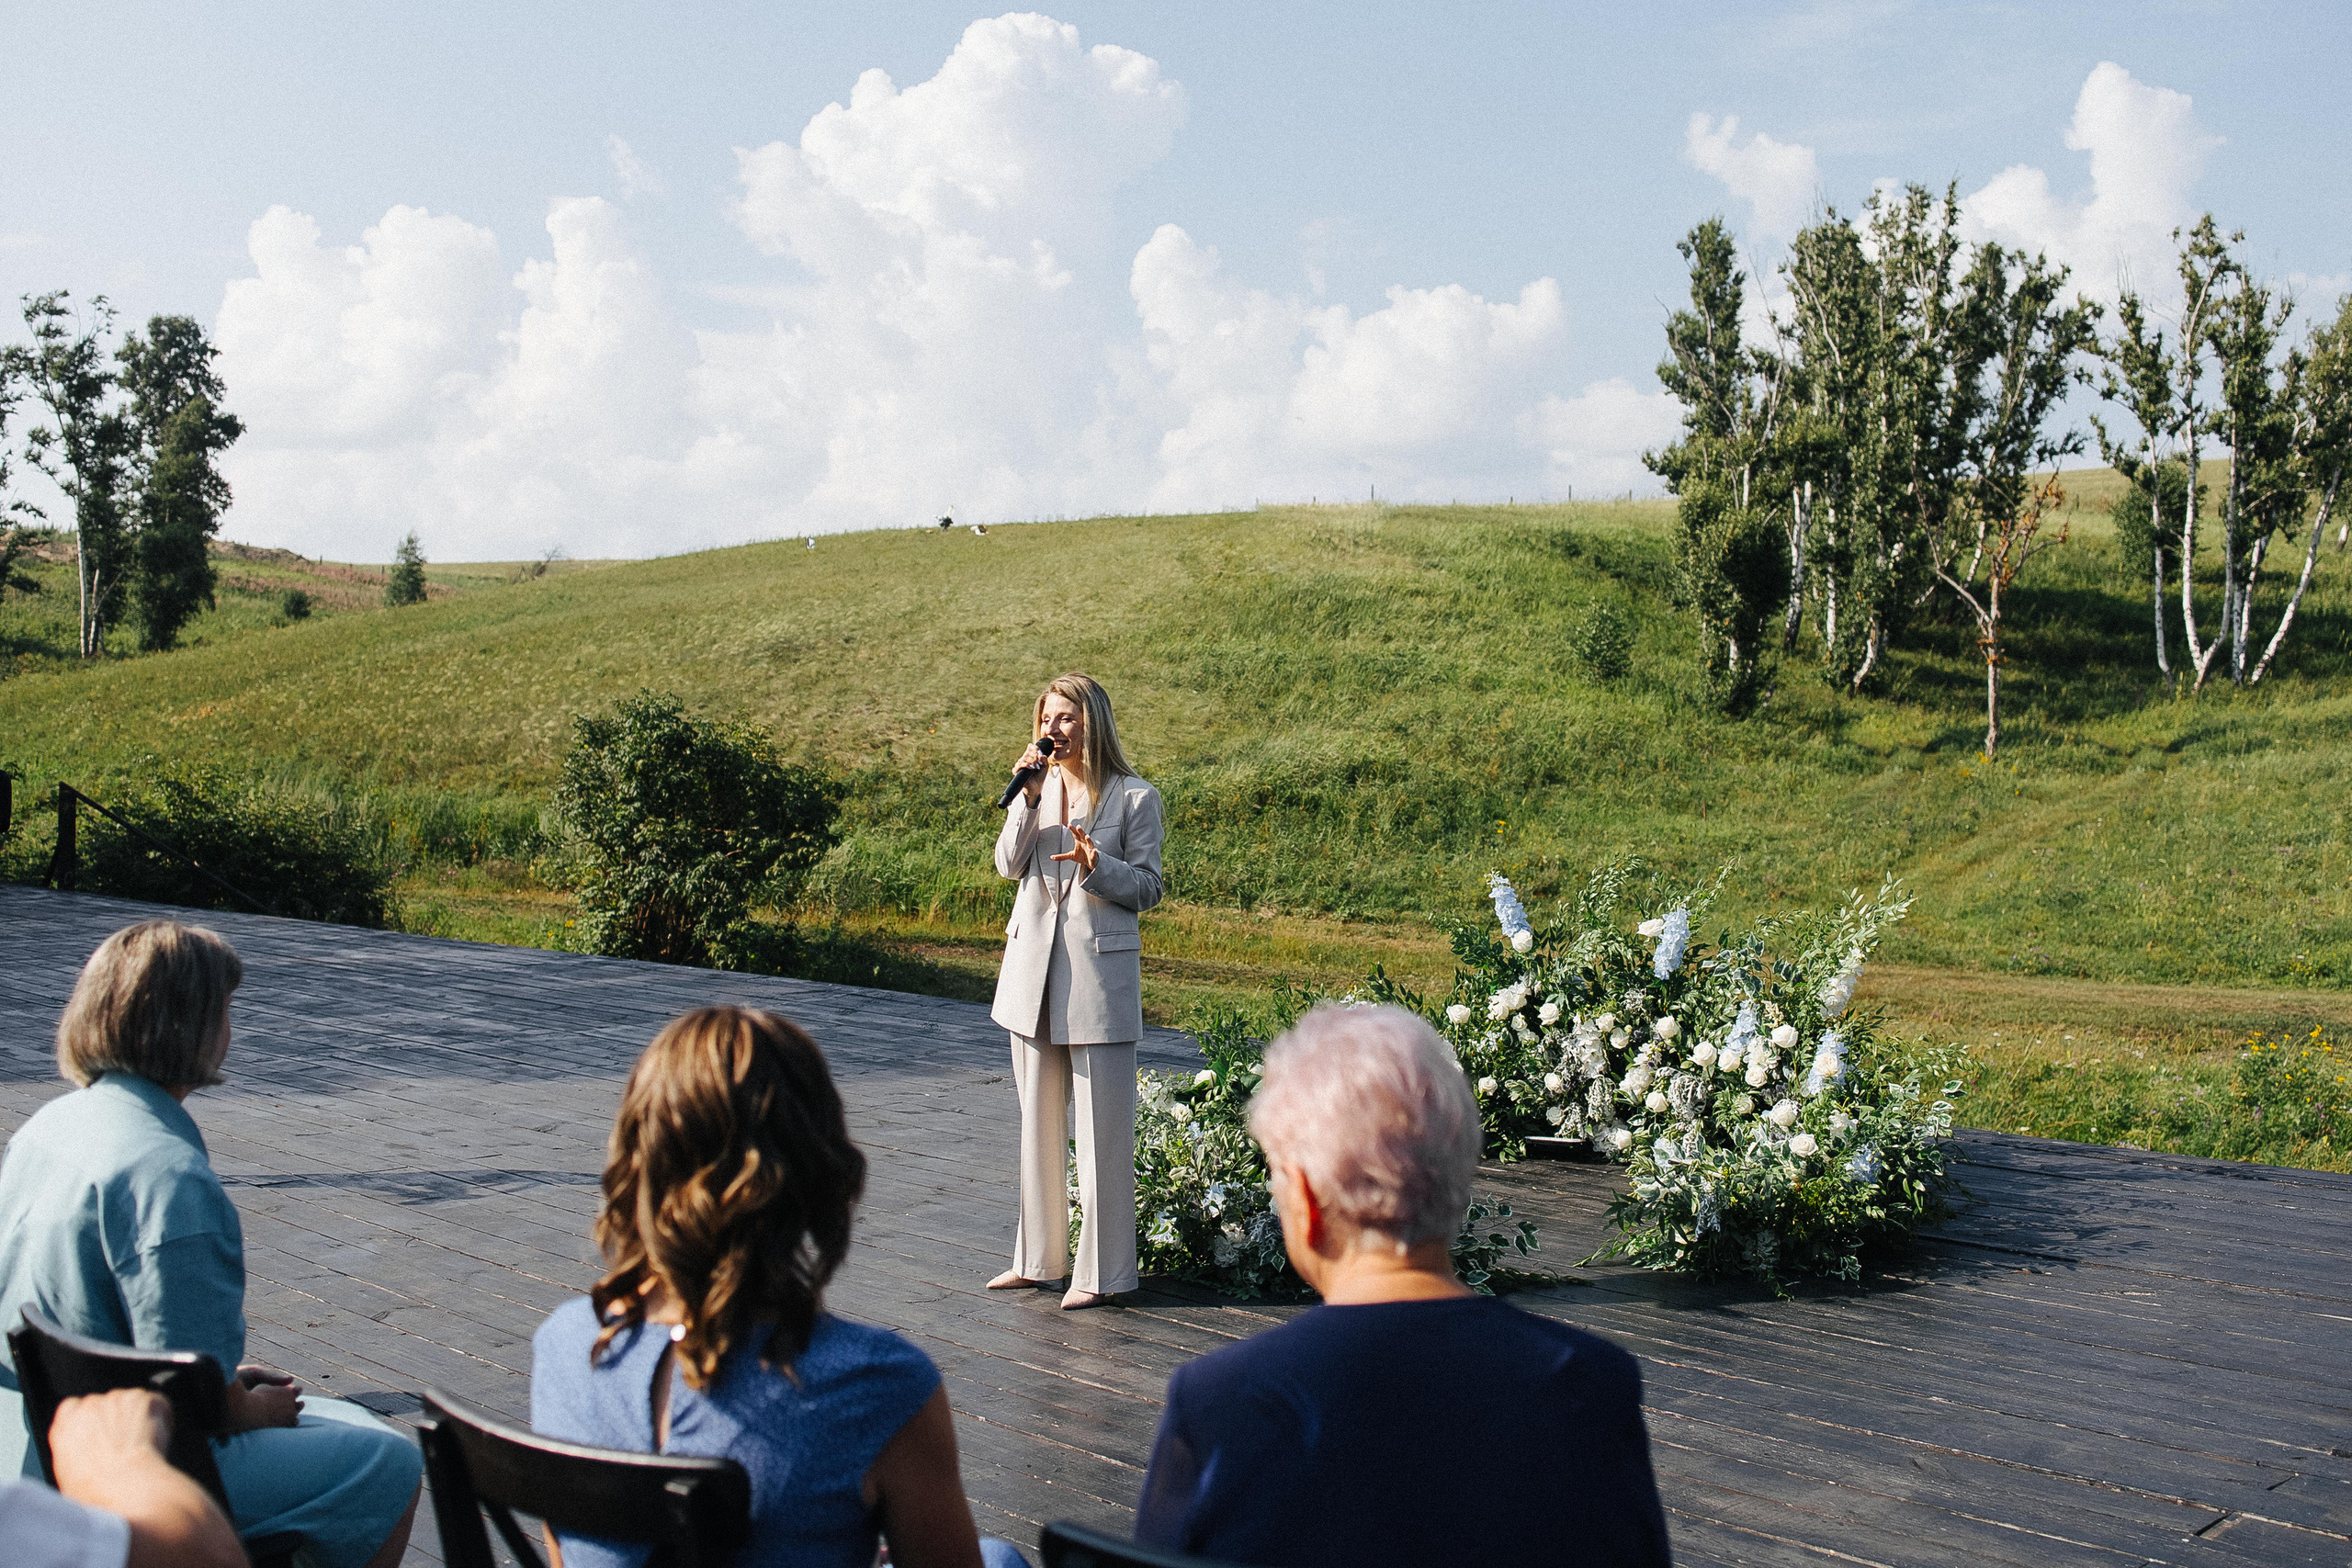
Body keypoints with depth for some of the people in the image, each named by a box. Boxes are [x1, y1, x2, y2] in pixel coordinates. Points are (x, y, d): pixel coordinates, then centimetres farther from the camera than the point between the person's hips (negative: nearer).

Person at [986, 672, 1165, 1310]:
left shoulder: (1135, 798, -5)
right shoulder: (1037, 786, 8)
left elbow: (1147, 888, -4)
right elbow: (1008, 864, -2)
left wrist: (1097, 864, -22)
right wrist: (1029, 798, -13)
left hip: (1101, 968, -5)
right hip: (1033, 968, 5)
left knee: (1101, 1127, -1)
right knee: (1038, 1120, 14)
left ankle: (1103, 1269, 9)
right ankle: (1038, 1255, 26)